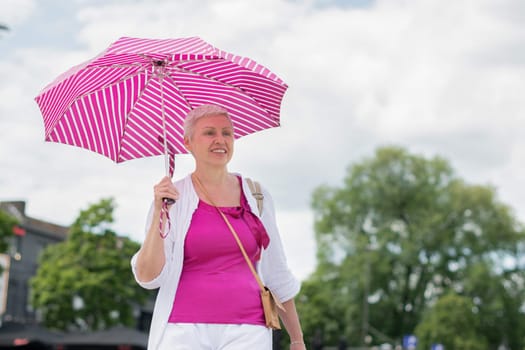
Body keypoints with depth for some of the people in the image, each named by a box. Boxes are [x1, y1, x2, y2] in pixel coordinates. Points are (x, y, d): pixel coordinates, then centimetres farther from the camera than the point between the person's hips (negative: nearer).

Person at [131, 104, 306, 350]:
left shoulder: (257, 196, 9)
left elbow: (277, 276, 16)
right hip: (185, 330, -2)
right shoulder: (172, 198, 1)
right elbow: (148, 278, -7)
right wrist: (159, 212, -15)